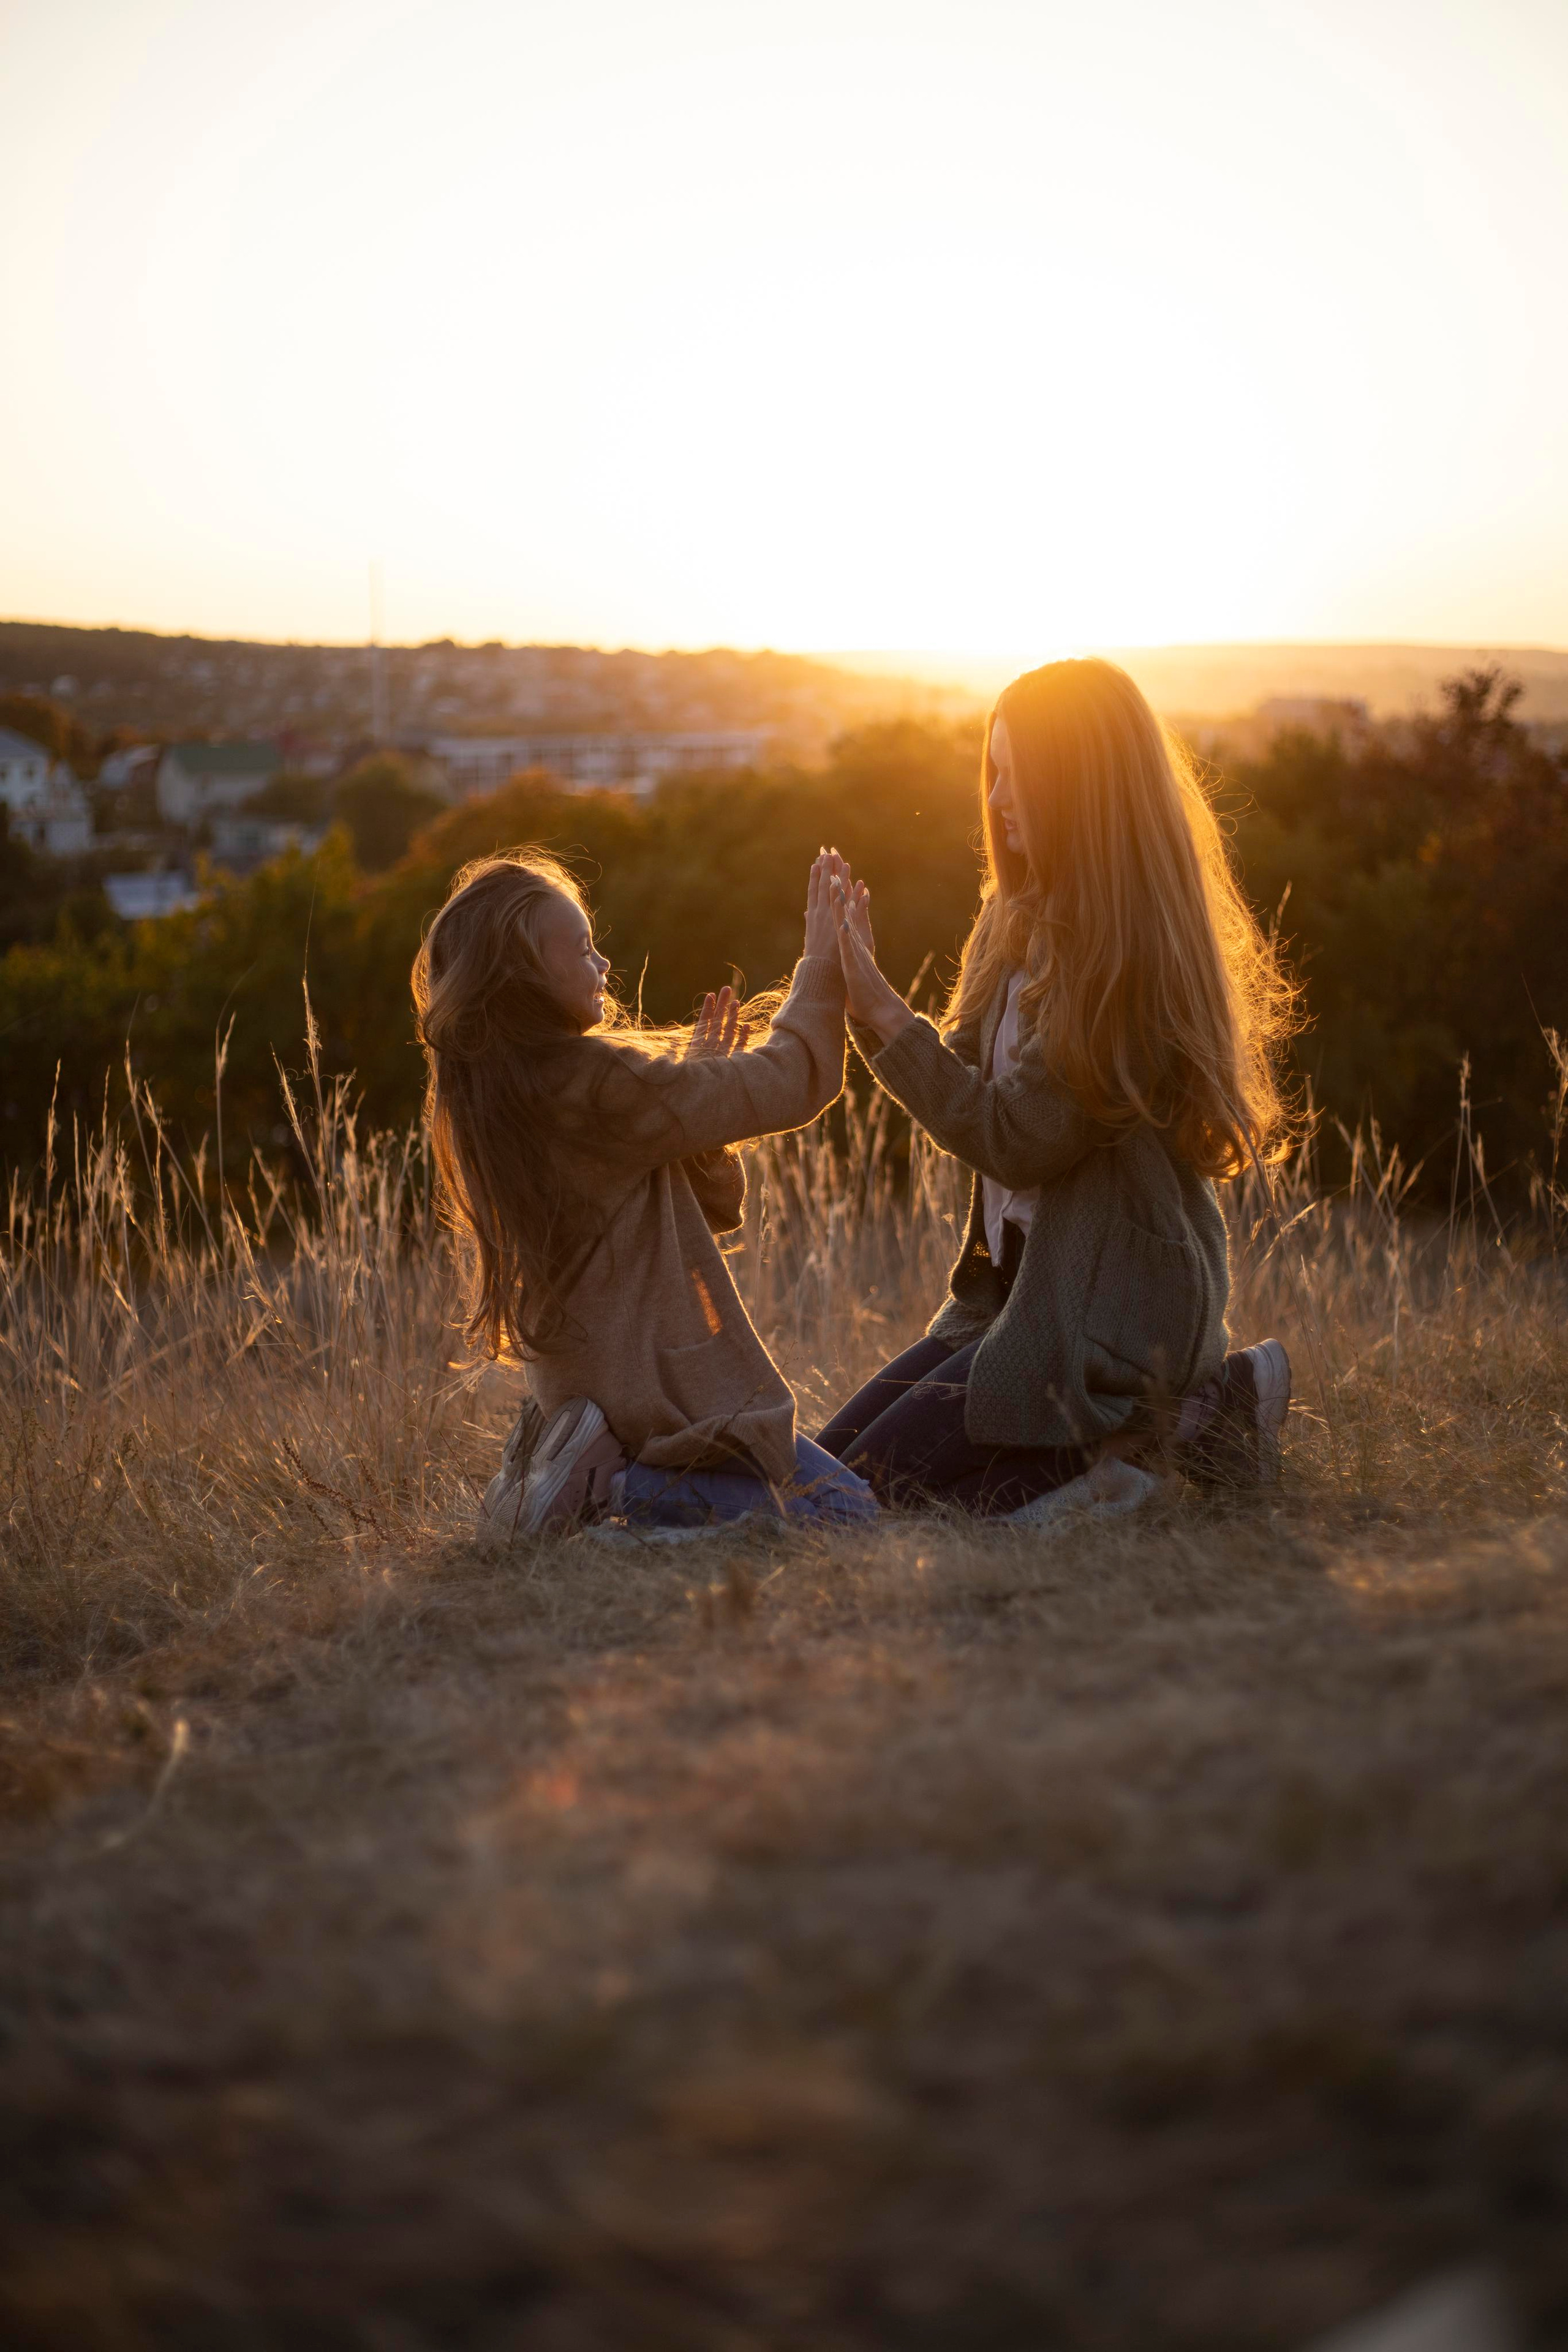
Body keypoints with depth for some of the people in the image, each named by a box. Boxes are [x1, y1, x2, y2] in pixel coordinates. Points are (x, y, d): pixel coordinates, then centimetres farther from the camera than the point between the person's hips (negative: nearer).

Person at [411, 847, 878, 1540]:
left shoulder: (482, 1096, 8)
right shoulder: (593, 1083, -21)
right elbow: (784, 1085, -13)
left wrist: (697, 1080, -1)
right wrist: (822, 965, -1)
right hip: (661, 1388, -9)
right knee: (846, 1509, -3)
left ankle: (596, 1476, 9)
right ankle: (615, 1489, -11)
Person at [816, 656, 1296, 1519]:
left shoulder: (1133, 950, -19)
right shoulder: (1021, 918, 8)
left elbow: (1018, 1139, -21)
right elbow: (960, 1083, 11)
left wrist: (882, 1007, -19)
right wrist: (863, 995, -3)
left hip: (1114, 1299, -9)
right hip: (1015, 1279, 9)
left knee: (886, 1479, -14)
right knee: (824, 1463, 7)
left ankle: (1186, 1420, -4)